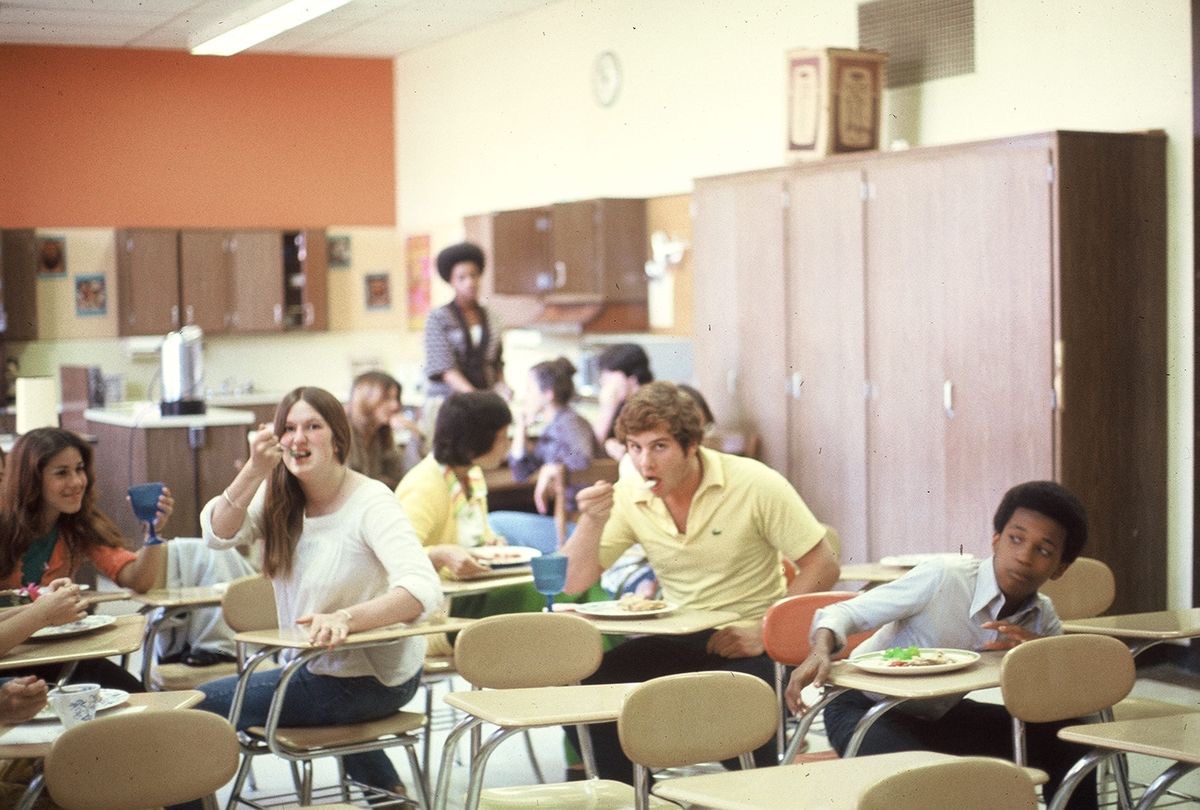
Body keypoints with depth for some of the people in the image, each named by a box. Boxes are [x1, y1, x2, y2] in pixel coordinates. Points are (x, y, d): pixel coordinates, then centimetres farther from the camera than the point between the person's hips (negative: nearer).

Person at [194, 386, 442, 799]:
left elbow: (424, 590, -35)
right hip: (319, 667, 8)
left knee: (200, 706, -2)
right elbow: (219, 534, -14)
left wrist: (345, 618, -49)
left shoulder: (370, 502, -22)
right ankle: (386, 791, 54)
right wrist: (256, 470, -28)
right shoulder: (281, 498, -1)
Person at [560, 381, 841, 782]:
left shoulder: (755, 485, -13)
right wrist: (592, 521, -20)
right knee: (589, 686, -19)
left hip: (745, 643, -4)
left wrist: (766, 631, -19)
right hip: (677, 641, 4)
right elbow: (572, 584, -2)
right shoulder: (628, 495, -2)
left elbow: (823, 565, -10)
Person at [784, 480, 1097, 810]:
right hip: (864, 708, -6)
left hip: (941, 716, 6)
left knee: (1069, 744, 1)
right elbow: (845, 612, -21)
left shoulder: (1042, 619, -8)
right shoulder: (942, 579, -26)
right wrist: (821, 653, -43)